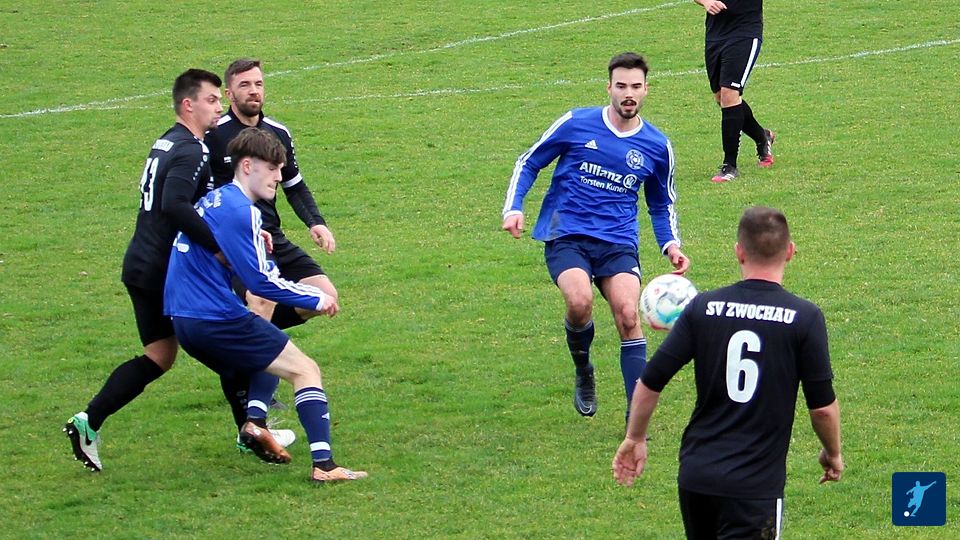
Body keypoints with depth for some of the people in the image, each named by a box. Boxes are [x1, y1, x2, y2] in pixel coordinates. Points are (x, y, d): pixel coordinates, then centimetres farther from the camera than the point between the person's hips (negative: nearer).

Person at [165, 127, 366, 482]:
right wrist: (315, 300, -5)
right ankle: (323, 466, -16)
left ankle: (254, 425, 12)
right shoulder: (240, 211, -13)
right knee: (305, 370, -4)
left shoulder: (214, 200, 17)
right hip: (217, 320, -9)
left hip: (184, 320, 9)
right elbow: (260, 281, -17)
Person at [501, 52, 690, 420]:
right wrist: (513, 207, -5)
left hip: (619, 243, 2)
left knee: (628, 315, -20)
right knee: (580, 300, -29)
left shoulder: (657, 147, 8)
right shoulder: (576, 124, 0)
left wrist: (670, 245, 5)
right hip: (566, 236, -2)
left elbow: (662, 205, 23)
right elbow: (528, 163, 11)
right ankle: (583, 372, 3)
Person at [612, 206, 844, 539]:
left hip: (695, 473, 4)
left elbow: (650, 383, 1)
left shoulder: (703, 307, 0)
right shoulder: (805, 318, -8)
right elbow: (823, 407, -4)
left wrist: (634, 439, 17)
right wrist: (833, 454, 16)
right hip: (756, 484, -4)